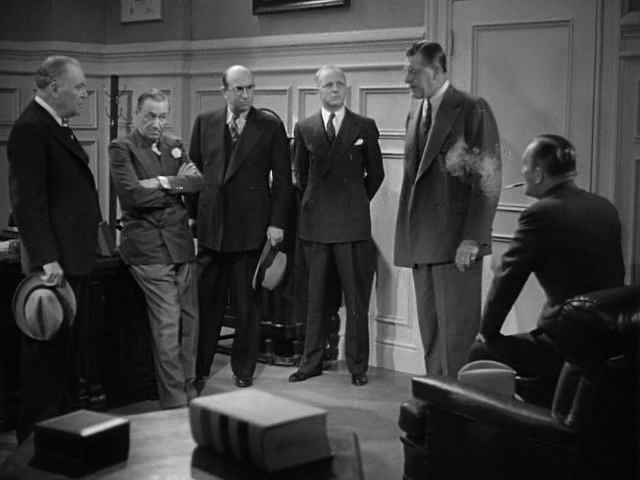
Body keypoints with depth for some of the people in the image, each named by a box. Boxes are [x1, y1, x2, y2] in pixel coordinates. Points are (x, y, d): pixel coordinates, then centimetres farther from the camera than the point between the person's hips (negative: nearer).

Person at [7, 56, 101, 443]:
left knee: (67, 346, 18)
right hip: (55, 261, -10)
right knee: (47, 349, -1)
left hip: (75, 256, 10)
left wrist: (88, 244, 15)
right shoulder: (30, 129, -15)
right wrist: (46, 259, -24)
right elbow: (28, 202, -21)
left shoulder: (58, 127, 15)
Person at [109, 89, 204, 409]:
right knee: (167, 322, -9)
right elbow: (133, 194, -16)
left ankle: (188, 389, 22)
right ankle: (174, 402, -2)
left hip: (180, 242, 6)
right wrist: (178, 185, -5)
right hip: (147, 245, -6)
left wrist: (164, 183, -13)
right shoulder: (122, 148, -2)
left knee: (190, 318, 9)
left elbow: (199, 182, 3)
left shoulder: (174, 146, 16)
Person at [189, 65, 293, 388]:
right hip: (210, 225, 2)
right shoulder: (204, 123, 9)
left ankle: (243, 370, 17)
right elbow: (194, 171, 12)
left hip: (251, 226, -2)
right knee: (206, 301, 6)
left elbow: (282, 178, 0)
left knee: (247, 304, 5)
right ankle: (199, 369, 16)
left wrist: (277, 222, -6)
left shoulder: (271, 126, 1)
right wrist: (191, 215, 6)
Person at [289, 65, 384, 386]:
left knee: (356, 297, 1)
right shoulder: (305, 128, 7)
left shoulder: (364, 127, 2)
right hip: (315, 222, 2)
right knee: (315, 296, 8)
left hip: (352, 222, -2)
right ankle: (311, 362, 17)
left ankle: (358, 366, 10)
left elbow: (376, 173, 9)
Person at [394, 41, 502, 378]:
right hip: (422, 241, 7)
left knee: (457, 331, -4)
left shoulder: (472, 110, -6)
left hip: (456, 241, -7)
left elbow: (487, 180, -11)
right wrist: (408, 236, 12)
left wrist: (472, 239, -17)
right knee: (430, 333, 10)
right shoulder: (415, 113, 17)